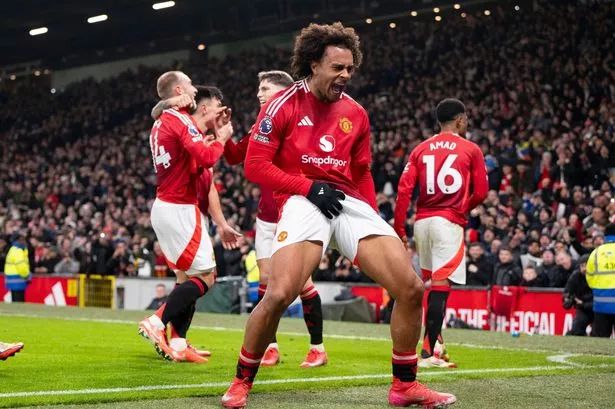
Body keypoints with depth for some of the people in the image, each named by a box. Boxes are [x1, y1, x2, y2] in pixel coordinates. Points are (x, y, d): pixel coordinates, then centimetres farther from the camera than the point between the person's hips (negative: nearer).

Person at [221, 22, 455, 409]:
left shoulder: (355, 113, 14)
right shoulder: (284, 105, -1)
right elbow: (255, 164, -5)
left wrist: (374, 219, 13)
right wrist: (309, 187, -13)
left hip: (350, 203, 5)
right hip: (303, 202, -5)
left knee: (411, 288, -7)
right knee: (279, 294, -26)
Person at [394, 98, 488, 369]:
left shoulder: (420, 149, 10)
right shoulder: (471, 150, 2)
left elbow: (404, 189, 1)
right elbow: (481, 193, 1)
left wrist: (399, 229, 3)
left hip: (422, 221, 5)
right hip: (449, 222, -5)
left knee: (430, 281, 19)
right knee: (441, 285, -7)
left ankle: (434, 338, 24)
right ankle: (428, 351, -12)